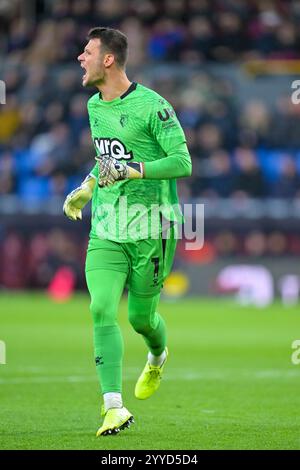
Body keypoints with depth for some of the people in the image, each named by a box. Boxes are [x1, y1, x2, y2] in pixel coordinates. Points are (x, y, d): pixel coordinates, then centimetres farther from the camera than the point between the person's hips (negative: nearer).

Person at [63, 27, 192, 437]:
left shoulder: (151, 105, -13)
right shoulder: (94, 106, 11)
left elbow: (182, 162, -15)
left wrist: (130, 170, -23)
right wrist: (86, 189, 14)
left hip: (151, 228, -5)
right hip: (106, 229, 5)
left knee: (141, 317, 7)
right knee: (102, 311, -13)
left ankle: (158, 358, 44)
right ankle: (114, 407, -15)